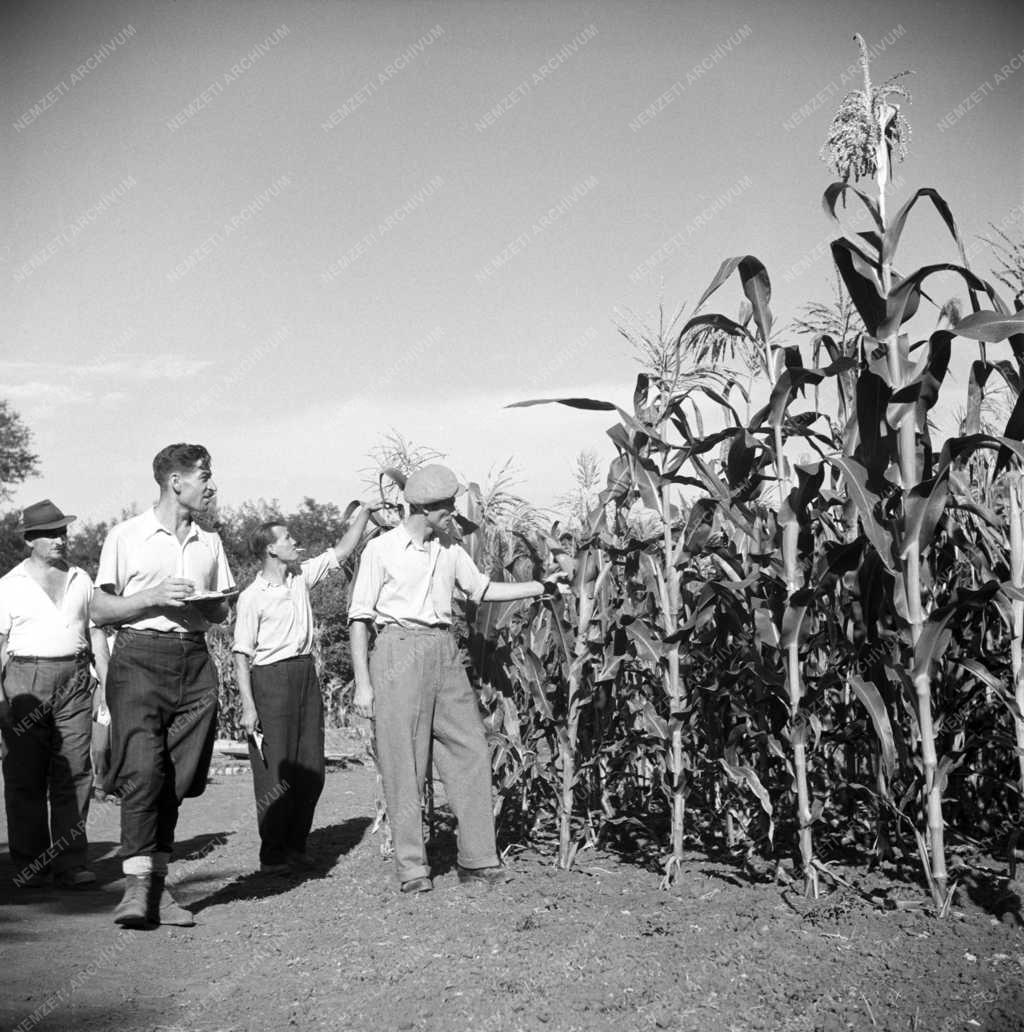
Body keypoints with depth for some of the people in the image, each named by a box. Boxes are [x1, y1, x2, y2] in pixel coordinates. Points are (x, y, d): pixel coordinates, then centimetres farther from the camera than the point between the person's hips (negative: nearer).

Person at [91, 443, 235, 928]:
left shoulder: (209, 542, 16)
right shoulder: (126, 536, 2)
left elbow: (222, 611, 21)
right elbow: (100, 610, 1)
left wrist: (205, 605, -2)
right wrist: (154, 598, -12)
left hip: (194, 661, 5)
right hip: (140, 657, -4)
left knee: (178, 779, 3)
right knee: (142, 770, -16)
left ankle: (158, 885, 12)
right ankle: (136, 886, -11)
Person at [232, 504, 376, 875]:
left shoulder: (302, 576, 9)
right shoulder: (252, 597, -8)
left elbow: (342, 551, 16)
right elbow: (242, 656, -9)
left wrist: (365, 511, 9)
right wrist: (248, 706, -15)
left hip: (306, 674, 7)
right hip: (271, 678, -6)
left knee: (311, 770, 7)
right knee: (275, 772, -3)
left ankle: (296, 848, 18)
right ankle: (272, 855, 7)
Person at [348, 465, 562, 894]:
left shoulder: (449, 549, 14)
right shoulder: (381, 550, -3)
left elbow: (482, 589, 25)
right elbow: (359, 618, -3)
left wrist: (542, 587, 21)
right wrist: (362, 683, -8)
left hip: (444, 653, 6)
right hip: (399, 651, -6)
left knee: (471, 751, 2)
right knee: (404, 764, -3)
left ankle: (477, 858, 10)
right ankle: (412, 868, 5)